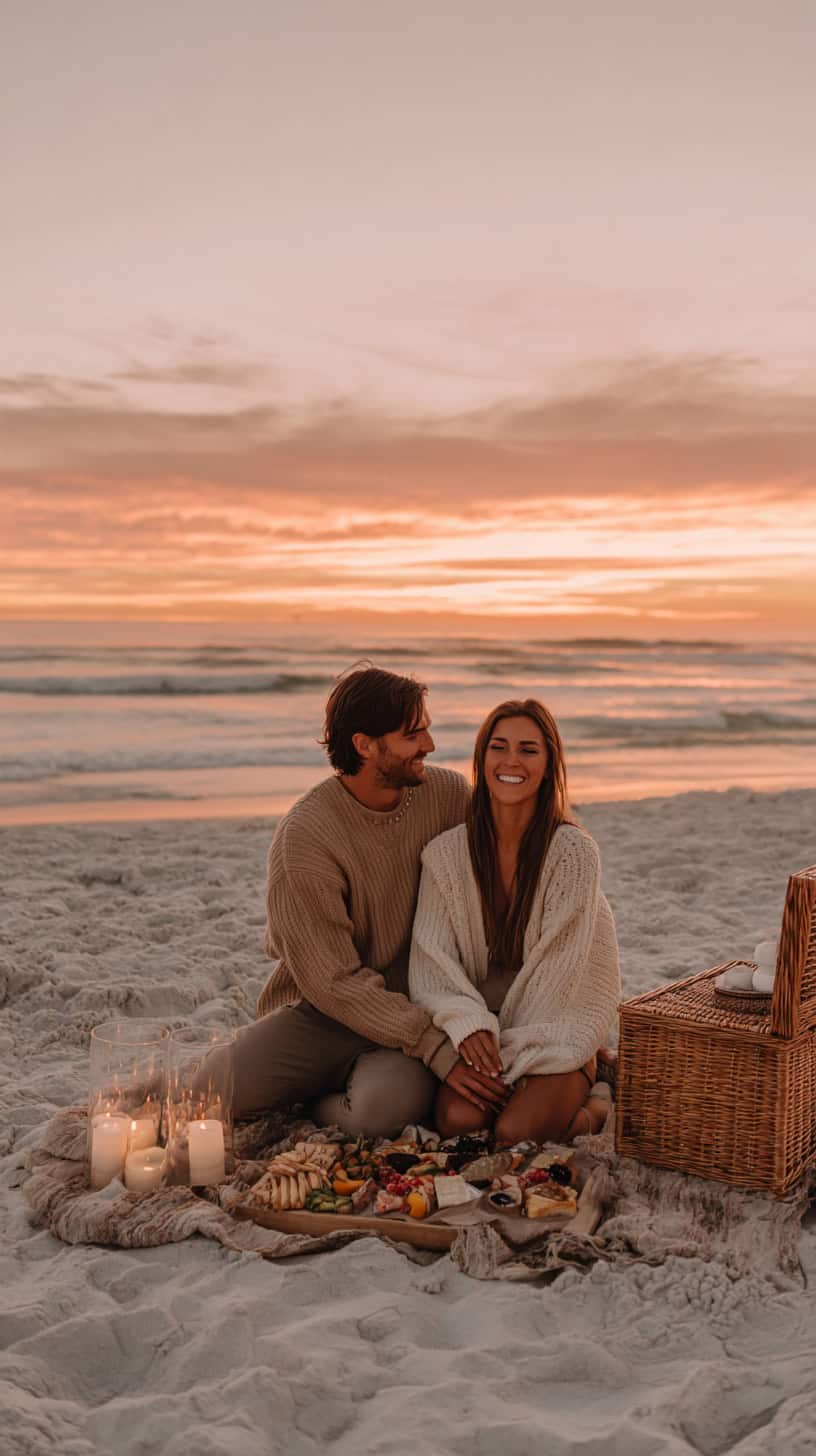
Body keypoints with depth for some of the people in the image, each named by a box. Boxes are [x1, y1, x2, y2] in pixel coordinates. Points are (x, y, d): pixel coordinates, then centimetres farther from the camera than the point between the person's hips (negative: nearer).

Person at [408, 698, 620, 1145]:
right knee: (458, 1120, -25)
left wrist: (508, 1054, -15)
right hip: (476, 1031, 2)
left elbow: (558, 967, -13)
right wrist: (467, 1025, -22)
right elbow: (432, 961, -4)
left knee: (515, 1132, -25)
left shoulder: (574, 852, -10)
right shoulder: (446, 854, -3)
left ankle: (590, 1107, 7)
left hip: (554, 1034, -2)